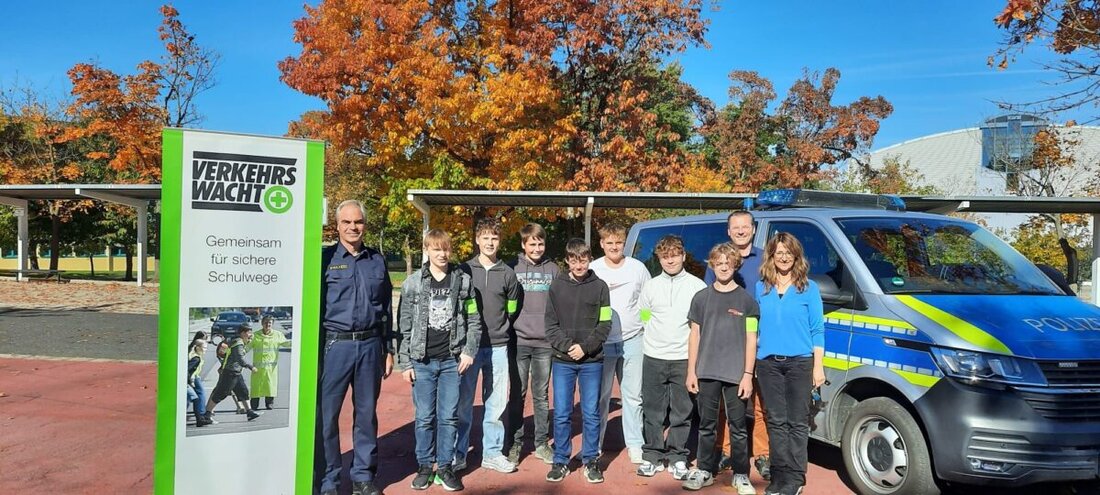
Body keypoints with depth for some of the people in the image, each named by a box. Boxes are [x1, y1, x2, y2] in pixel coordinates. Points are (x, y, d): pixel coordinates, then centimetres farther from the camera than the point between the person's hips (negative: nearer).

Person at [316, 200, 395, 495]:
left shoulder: (377, 260, 10)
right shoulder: (325, 259, -1)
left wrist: (388, 349, 12)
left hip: (370, 345, 3)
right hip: (335, 345, -3)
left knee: (367, 413, 10)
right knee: (326, 415, 0)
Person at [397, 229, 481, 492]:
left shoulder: (463, 281, 3)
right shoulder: (413, 283, 0)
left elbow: (474, 321, 6)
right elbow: (404, 325, 1)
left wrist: (469, 351, -4)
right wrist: (404, 362, -2)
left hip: (452, 361, 1)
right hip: (422, 361, 0)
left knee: (449, 417, 6)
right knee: (425, 417, 7)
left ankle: (445, 466, 18)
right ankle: (425, 466, 20)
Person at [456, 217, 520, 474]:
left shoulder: (507, 273, 6)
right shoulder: (464, 270, 2)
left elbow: (511, 310, 13)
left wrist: (500, 332, 8)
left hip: (498, 347, 2)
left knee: (496, 402, 6)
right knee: (463, 402, 2)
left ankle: (492, 453, 18)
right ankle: (458, 453, 14)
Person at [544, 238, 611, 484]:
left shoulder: (600, 286, 1)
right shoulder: (557, 286, 4)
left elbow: (605, 325, -1)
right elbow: (551, 324, 2)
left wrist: (585, 347, -12)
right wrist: (567, 346, -11)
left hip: (592, 361, -1)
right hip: (562, 361, 1)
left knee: (591, 414, 6)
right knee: (561, 414, 5)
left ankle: (591, 461, 20)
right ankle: (561, 460, 18)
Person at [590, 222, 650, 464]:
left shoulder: (638, 268, 4)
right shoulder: (592, 270, -1)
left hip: (632, 340, 1)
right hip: (602, 342, -1)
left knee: (633, 395, 6)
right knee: (600, 395, 6)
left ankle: (635, 444, 17)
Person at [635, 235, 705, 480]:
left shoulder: (697, 286, 0)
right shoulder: (650, 286, 7)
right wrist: (656, 339, 5)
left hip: (684, 358, -1)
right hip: (653, 358, 2)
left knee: (682, 412, 4)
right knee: (653, 412, 6)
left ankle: (677, 458, 15)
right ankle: (652, 456, 17)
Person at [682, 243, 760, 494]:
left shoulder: (746, 299, 1)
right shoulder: (702, 298, 7)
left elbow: (751, 339, 1)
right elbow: (695, 336, 9)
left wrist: (748, 374, -6)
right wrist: (691, 371, 4)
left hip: (735, 374, -2)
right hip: (707, 373, 2)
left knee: (738, 427, 5)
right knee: (706, 425, 10)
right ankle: (705, 471, 21)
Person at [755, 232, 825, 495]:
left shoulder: (809, 288, 3)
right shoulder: (761, 288, 9)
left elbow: (817, 329, 2)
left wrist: (818, 366, -4)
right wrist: (751, 364, 7)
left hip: (799, 363, -2)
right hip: (768, 363, 2)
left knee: (797, 422, 1)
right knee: (776, 421, 7)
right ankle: (780, 473, 14)